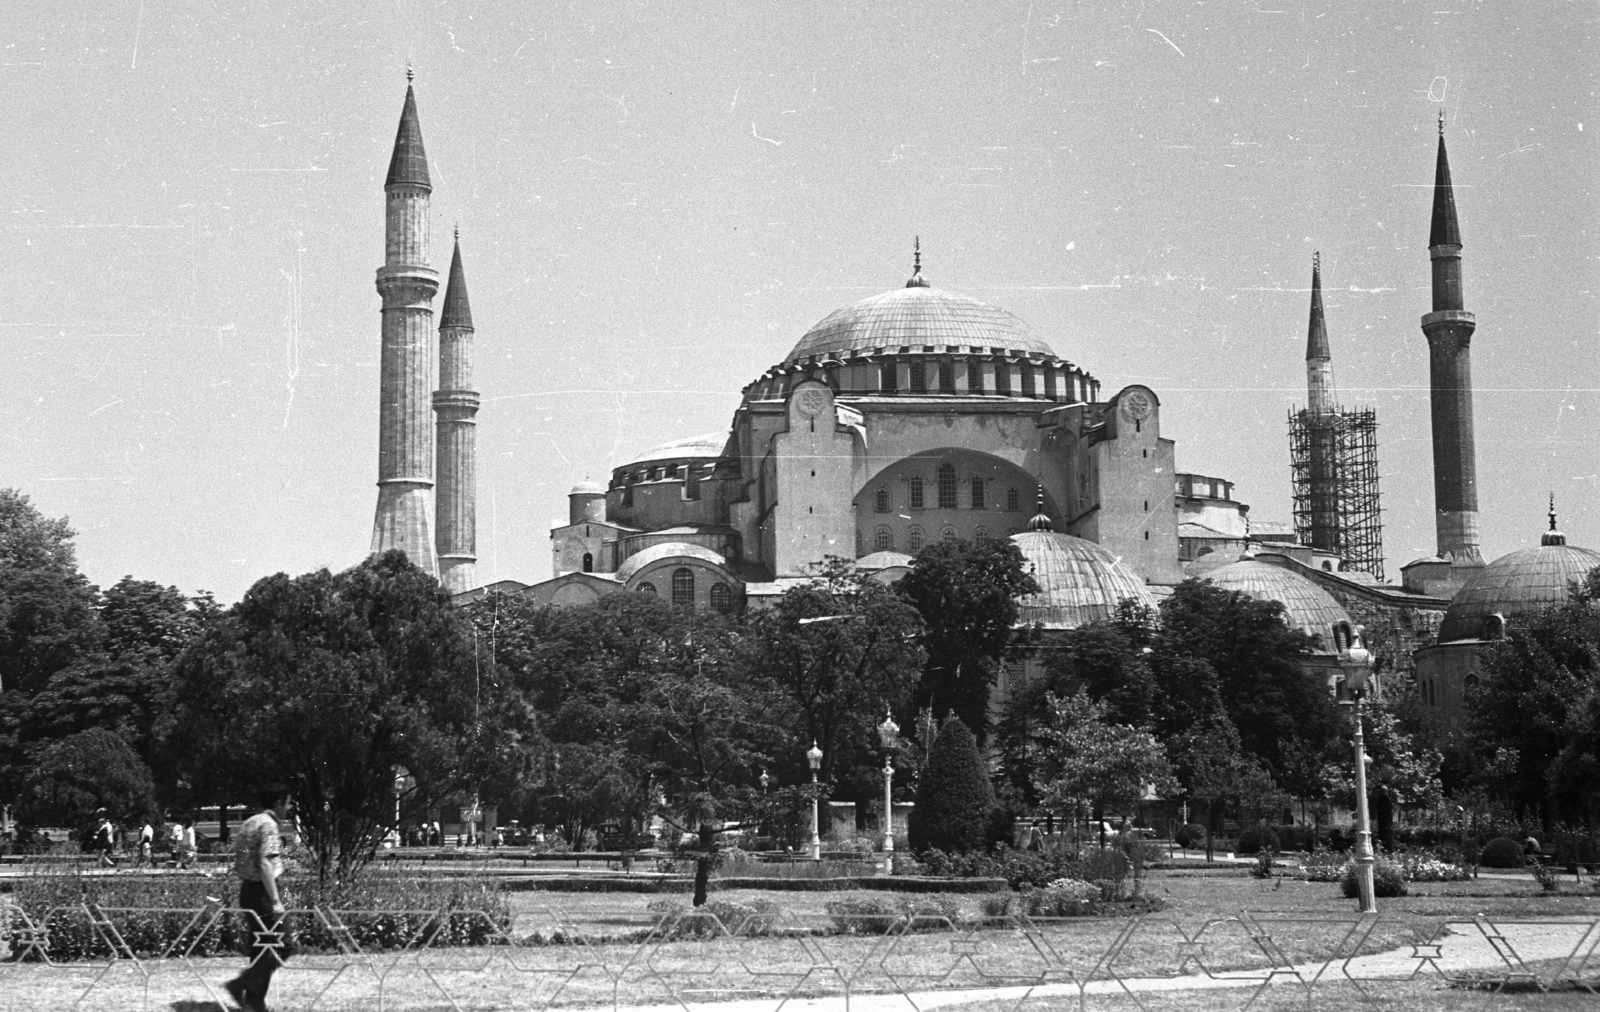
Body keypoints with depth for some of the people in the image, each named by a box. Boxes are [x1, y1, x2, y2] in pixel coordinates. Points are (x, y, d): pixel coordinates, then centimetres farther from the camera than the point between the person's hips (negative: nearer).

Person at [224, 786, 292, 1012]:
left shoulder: (249, 823, 16)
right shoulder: (269, 825, -13)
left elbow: (238, 864, 19)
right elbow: (265, 864, -22)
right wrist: (276, 901, -23)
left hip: (247, 889, 10)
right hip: (261, 892, -10)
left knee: (262, 947, 13)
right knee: (278, 949, -6)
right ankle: (240, 985, -10)